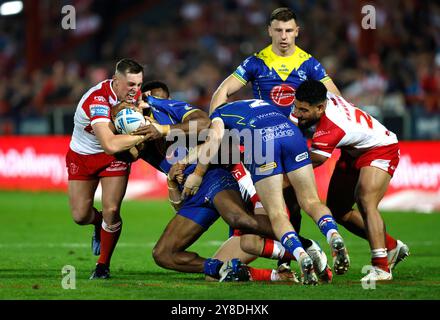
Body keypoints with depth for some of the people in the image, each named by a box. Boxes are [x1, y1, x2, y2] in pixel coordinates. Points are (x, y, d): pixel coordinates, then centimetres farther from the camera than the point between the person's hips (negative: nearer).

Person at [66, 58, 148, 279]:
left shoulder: (134, 93, -17)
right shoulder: (97, 100, -37)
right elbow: (110, 144, -49)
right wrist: (144, 135, -47)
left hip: (114, 156, 3)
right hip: (82, 156, -3)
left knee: (111, 211, -14)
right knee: (80, 216, 2)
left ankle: (103, 265, 6)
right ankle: (100, 223, 40)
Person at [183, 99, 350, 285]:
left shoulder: (220, 113, 29)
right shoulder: (262, 104, 44)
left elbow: (215, 137, 9)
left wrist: (197, 174, 14)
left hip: (261, 141, -4)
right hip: (291, 132, 4)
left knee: (277, 214, -2)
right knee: (311, 202, 9)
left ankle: (301, 256, -28)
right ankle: (334, 236, -21)